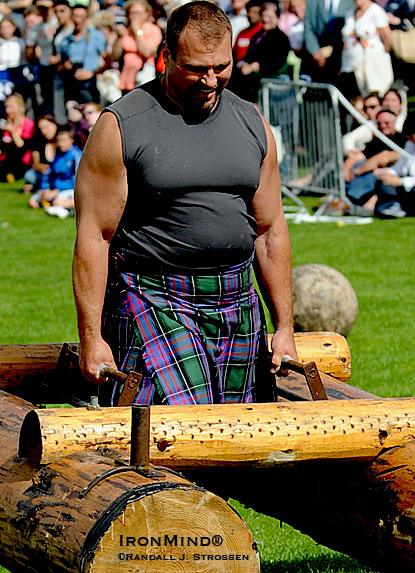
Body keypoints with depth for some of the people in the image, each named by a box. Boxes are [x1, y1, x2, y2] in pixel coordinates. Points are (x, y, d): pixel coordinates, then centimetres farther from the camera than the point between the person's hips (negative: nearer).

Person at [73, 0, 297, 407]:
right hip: (152, 301, -5)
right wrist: (91, 338, -11)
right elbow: (94, 236, -6)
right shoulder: (122, 126, -6)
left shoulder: (252, 125, 10)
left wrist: (284, 328, 13)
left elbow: (270, 231, 16)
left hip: (237, 305, 5)